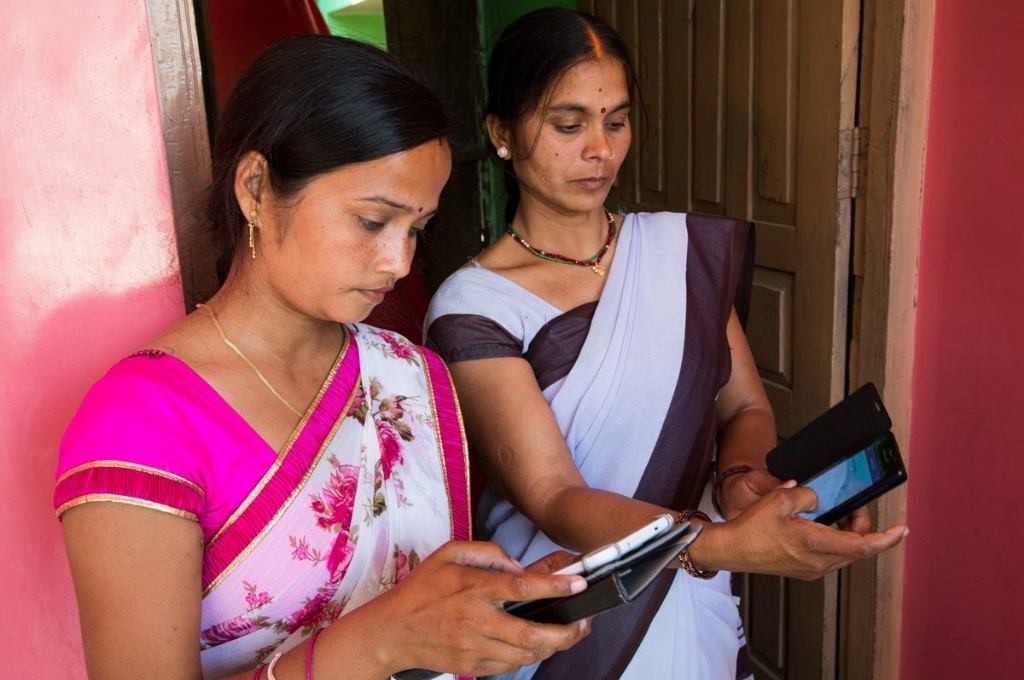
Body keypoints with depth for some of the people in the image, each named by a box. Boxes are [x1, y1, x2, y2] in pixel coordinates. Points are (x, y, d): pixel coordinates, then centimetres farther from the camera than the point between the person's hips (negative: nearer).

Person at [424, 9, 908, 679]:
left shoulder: (686, 247, -3)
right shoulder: (471, 310, -17)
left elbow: (745, 407, 2)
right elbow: (553, 499, -23)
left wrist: (740, 479, -21)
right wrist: (727, 544, -38)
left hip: (692, 608, 4)